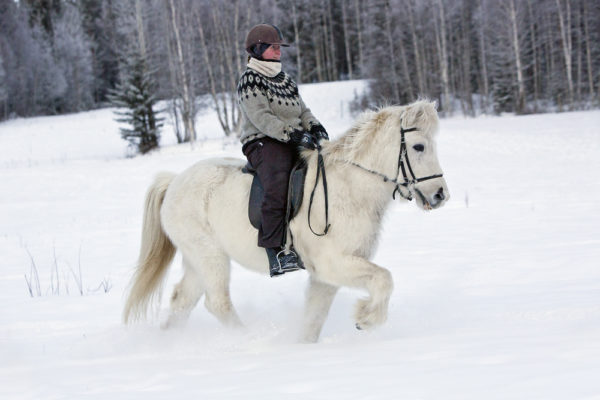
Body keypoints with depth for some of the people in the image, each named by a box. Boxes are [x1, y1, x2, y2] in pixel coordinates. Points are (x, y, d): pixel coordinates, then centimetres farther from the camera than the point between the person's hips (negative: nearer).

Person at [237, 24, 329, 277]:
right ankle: (276, 250, -39)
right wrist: (293, 134, -27)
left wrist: (314, 127, -2)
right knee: (277, 186, -33)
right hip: (263, 143, -8)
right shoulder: (249, 81, -3)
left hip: (294, 144, 8)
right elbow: (261, 118, -16)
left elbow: (302, 110, 21)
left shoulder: (284, 79, 23)